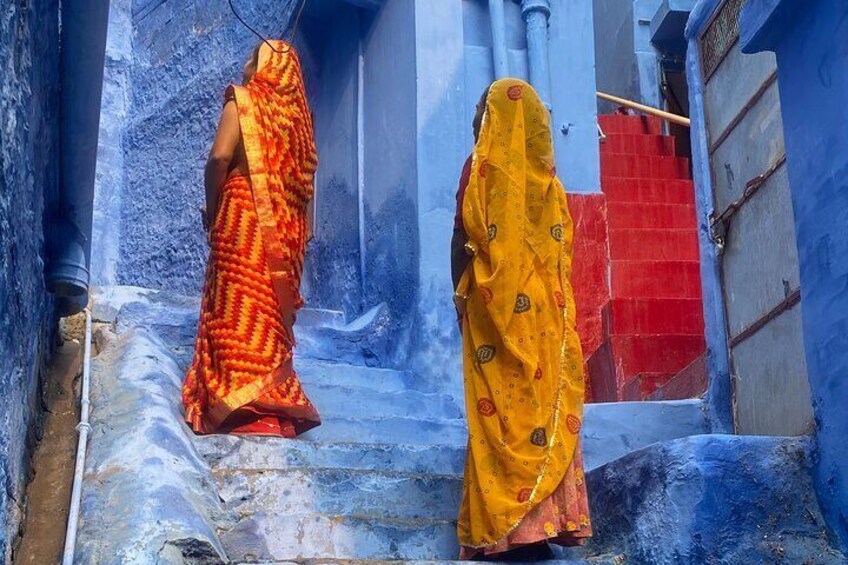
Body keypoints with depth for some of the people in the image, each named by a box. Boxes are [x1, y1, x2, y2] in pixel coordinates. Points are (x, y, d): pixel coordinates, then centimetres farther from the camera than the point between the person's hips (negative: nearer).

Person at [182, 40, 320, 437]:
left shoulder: (242, 100, -4)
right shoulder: (295, 109, 11)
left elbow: (220, 156, -16)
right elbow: (307, 169, 10)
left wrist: (211, 207, -4)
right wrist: (293, 216, 16)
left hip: (244, 213, -5)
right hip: (286, 224, 5)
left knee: (237, 306, -3)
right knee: (273, 308, 11)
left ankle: (236, 401, -7)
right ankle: (275, 395, 14)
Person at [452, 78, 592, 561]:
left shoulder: (483, 167, -1)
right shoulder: (548, 177, 10)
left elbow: (463, 240, -5)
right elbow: (562, 246, 11)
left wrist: (462, 297, 0)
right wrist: (556, 297, 16)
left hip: (496, 306, -3)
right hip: (548, 309, 3)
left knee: (502, 411, -6)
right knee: (549, 403, 4)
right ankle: (550, 519, 1)